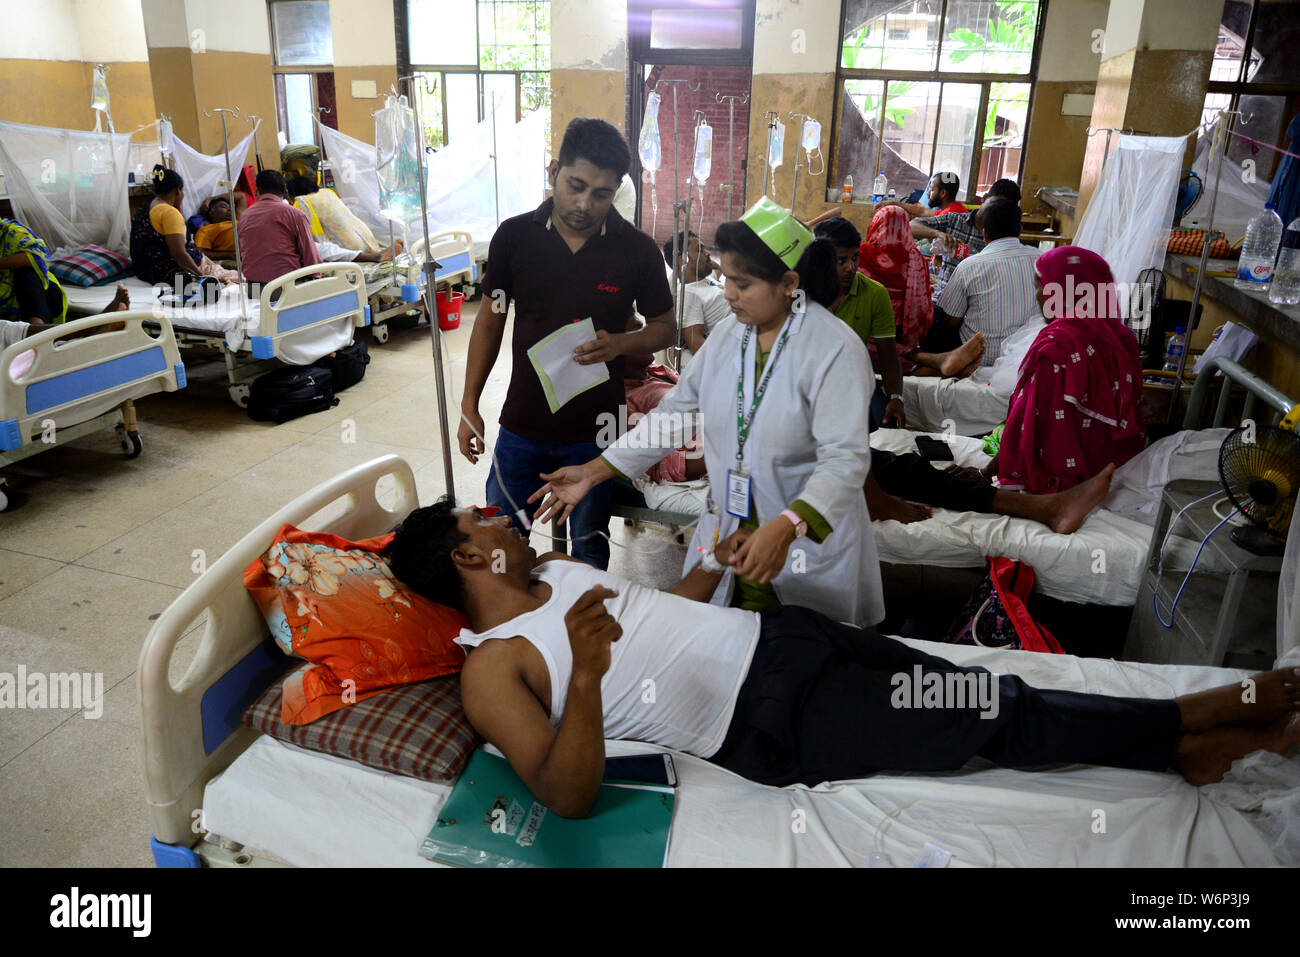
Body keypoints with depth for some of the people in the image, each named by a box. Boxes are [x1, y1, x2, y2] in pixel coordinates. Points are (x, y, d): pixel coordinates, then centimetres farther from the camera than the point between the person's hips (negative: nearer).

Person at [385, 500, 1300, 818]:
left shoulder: (554, 569, 15)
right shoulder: (493, 670, -10)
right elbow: (569, 794, -20)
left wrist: (716, 565, 18)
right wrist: (586, 677, -34)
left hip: (772, 633, 8)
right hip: (769, 723, -7)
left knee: (984, 695, 0)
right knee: (993, 721, -6)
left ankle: (1188, 743, 12)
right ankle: (1204, 718, 9)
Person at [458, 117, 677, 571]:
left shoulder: (638, 250, -10)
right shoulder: (514, 236, -6)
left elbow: (665, 328, 3)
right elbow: (490, 320, 4)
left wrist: (620, 342, -19)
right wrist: (469, 406, 4)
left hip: (595, 431, -1)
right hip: (522, 426, 1)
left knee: (589, 551, 16)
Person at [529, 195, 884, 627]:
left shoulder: (835, 350, -18)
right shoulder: (728, 336, 3)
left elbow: (845, 459, -25)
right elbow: (674, 413, 7)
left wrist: (786, 527, -41)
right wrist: (592, 472, 2)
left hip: (811, 538, -5)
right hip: (727, 534, 5)